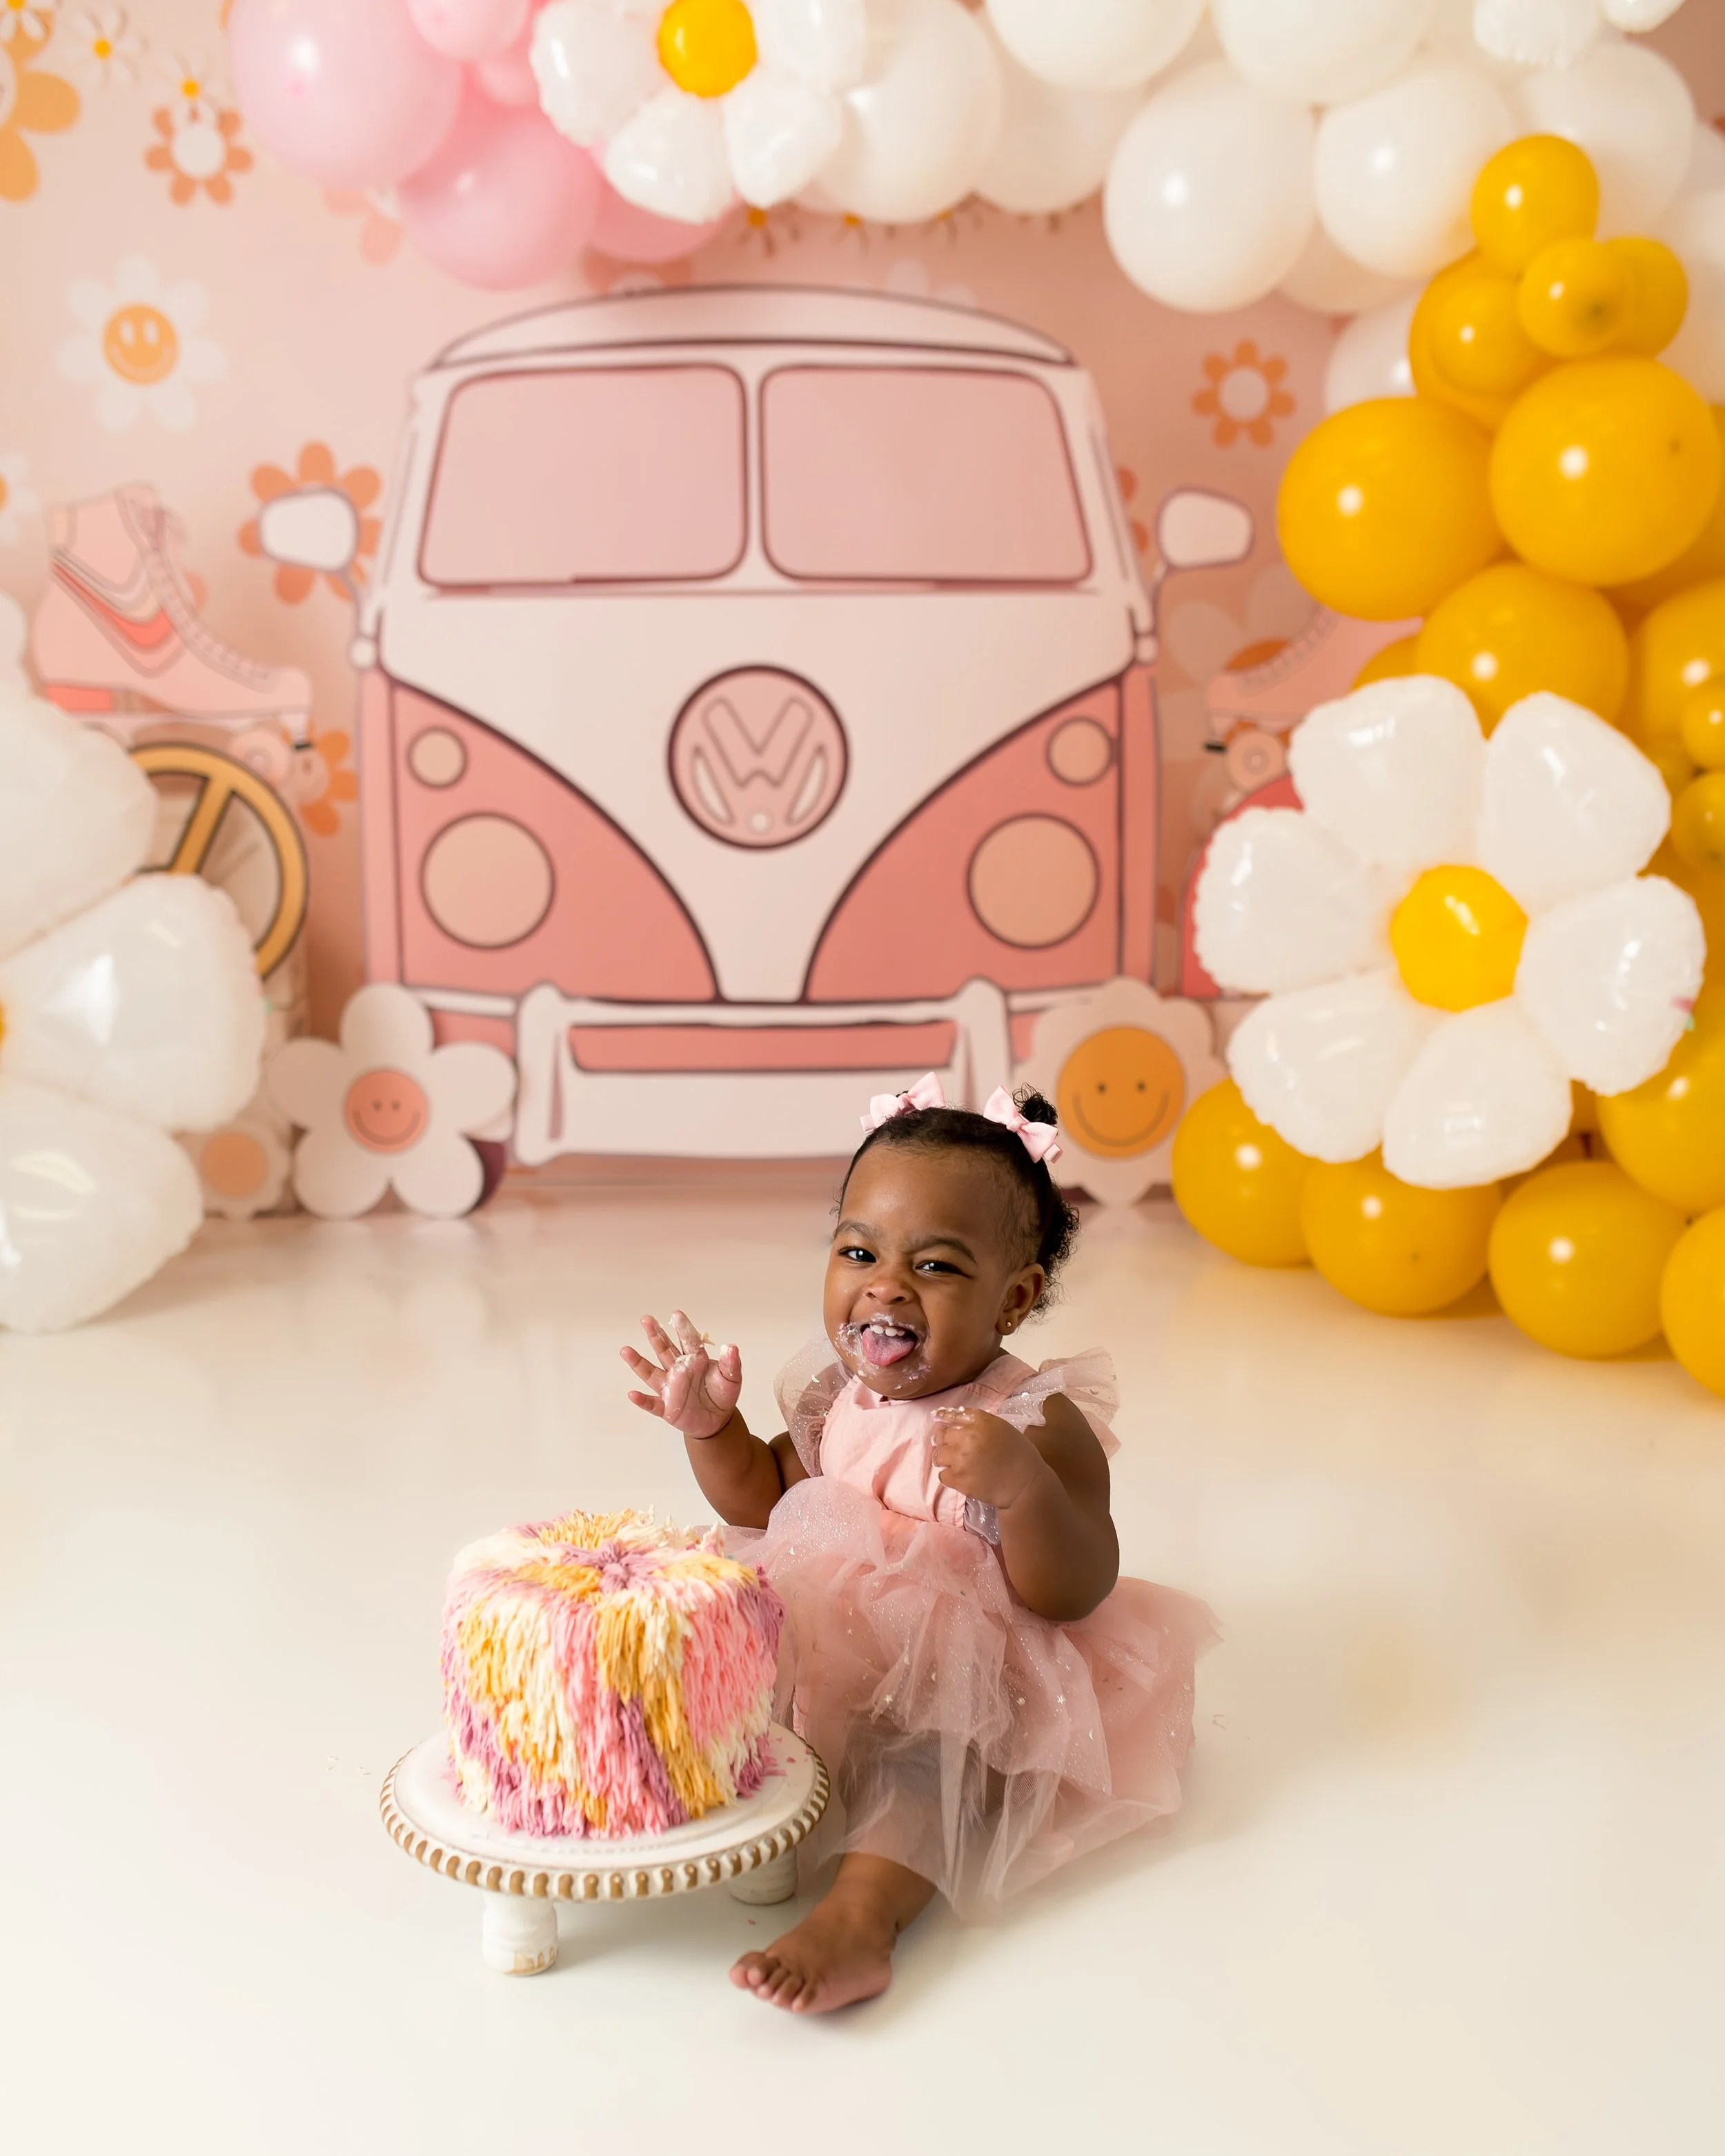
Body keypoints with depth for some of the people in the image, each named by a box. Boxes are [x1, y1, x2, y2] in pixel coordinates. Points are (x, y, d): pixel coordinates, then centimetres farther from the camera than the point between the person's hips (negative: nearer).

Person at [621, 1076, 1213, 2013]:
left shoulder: (1039, 1423, -19)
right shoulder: (838, 1397, -1)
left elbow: (1076, 1595, -24)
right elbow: (768, 1501, 15)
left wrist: (1024, 1486, -42)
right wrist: (711, 1428, -3)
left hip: (972, 1675, -7)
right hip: (832, 1649, 7)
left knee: (934, 1731, -34)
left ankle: (862, 1914, -42)